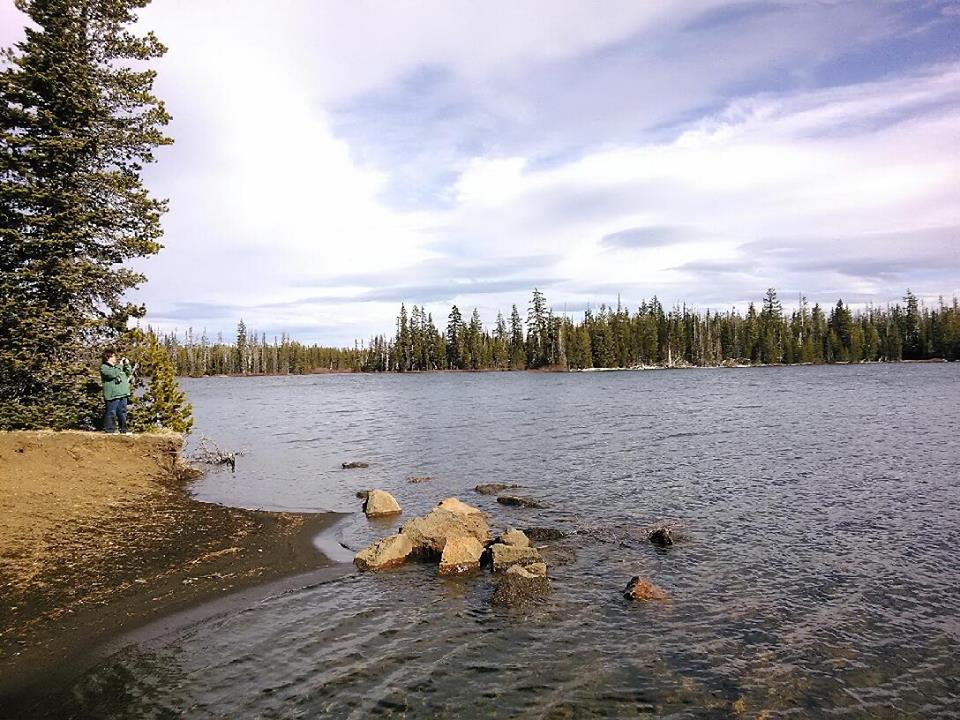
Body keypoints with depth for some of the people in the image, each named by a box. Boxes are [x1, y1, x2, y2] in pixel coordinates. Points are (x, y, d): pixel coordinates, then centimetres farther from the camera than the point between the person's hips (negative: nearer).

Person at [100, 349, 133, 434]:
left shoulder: (117, 366, 22)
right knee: (111, 413, -6)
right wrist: (120, 366, -9)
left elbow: (129, 373, 22)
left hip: (123, 393, 7)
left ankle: (123, 430, 16)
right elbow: (112, 374, -18)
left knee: (122, 412, 10)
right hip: (112, 394, -7)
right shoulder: (103, 367, -1)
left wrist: (127, 365, 7)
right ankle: (109, 430, -2)